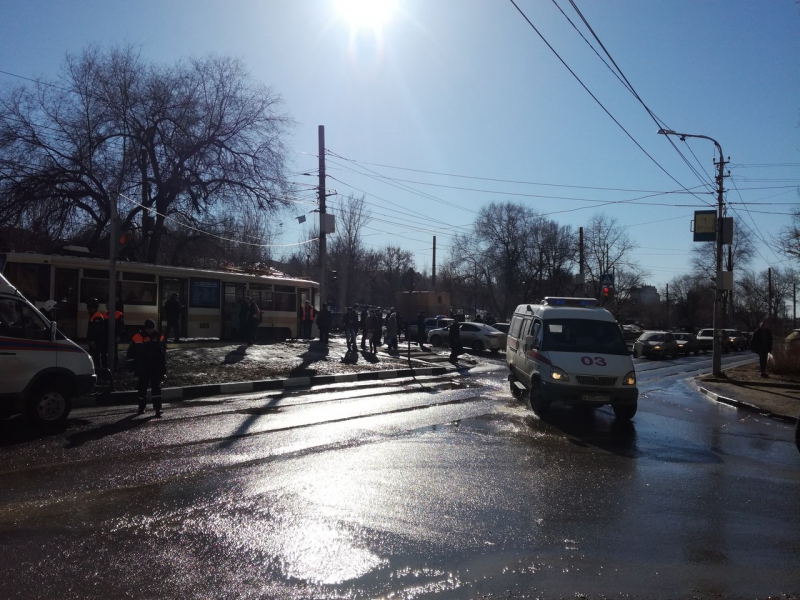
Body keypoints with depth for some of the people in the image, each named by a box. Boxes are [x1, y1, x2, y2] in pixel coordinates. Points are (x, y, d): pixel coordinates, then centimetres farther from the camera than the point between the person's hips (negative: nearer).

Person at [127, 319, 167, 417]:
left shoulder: (159, 337, 1)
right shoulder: (137, 337, -6)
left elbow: (163, 354, 11)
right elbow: (131, 353, 1)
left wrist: (163, 368, 11)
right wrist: (134, 367, -2)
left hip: (156, 368, 0)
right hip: (143, 368, 0)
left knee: (156, 387, -7)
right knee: (142, 388, 11)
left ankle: (157, 409, -9)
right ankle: (141, 408, 27)